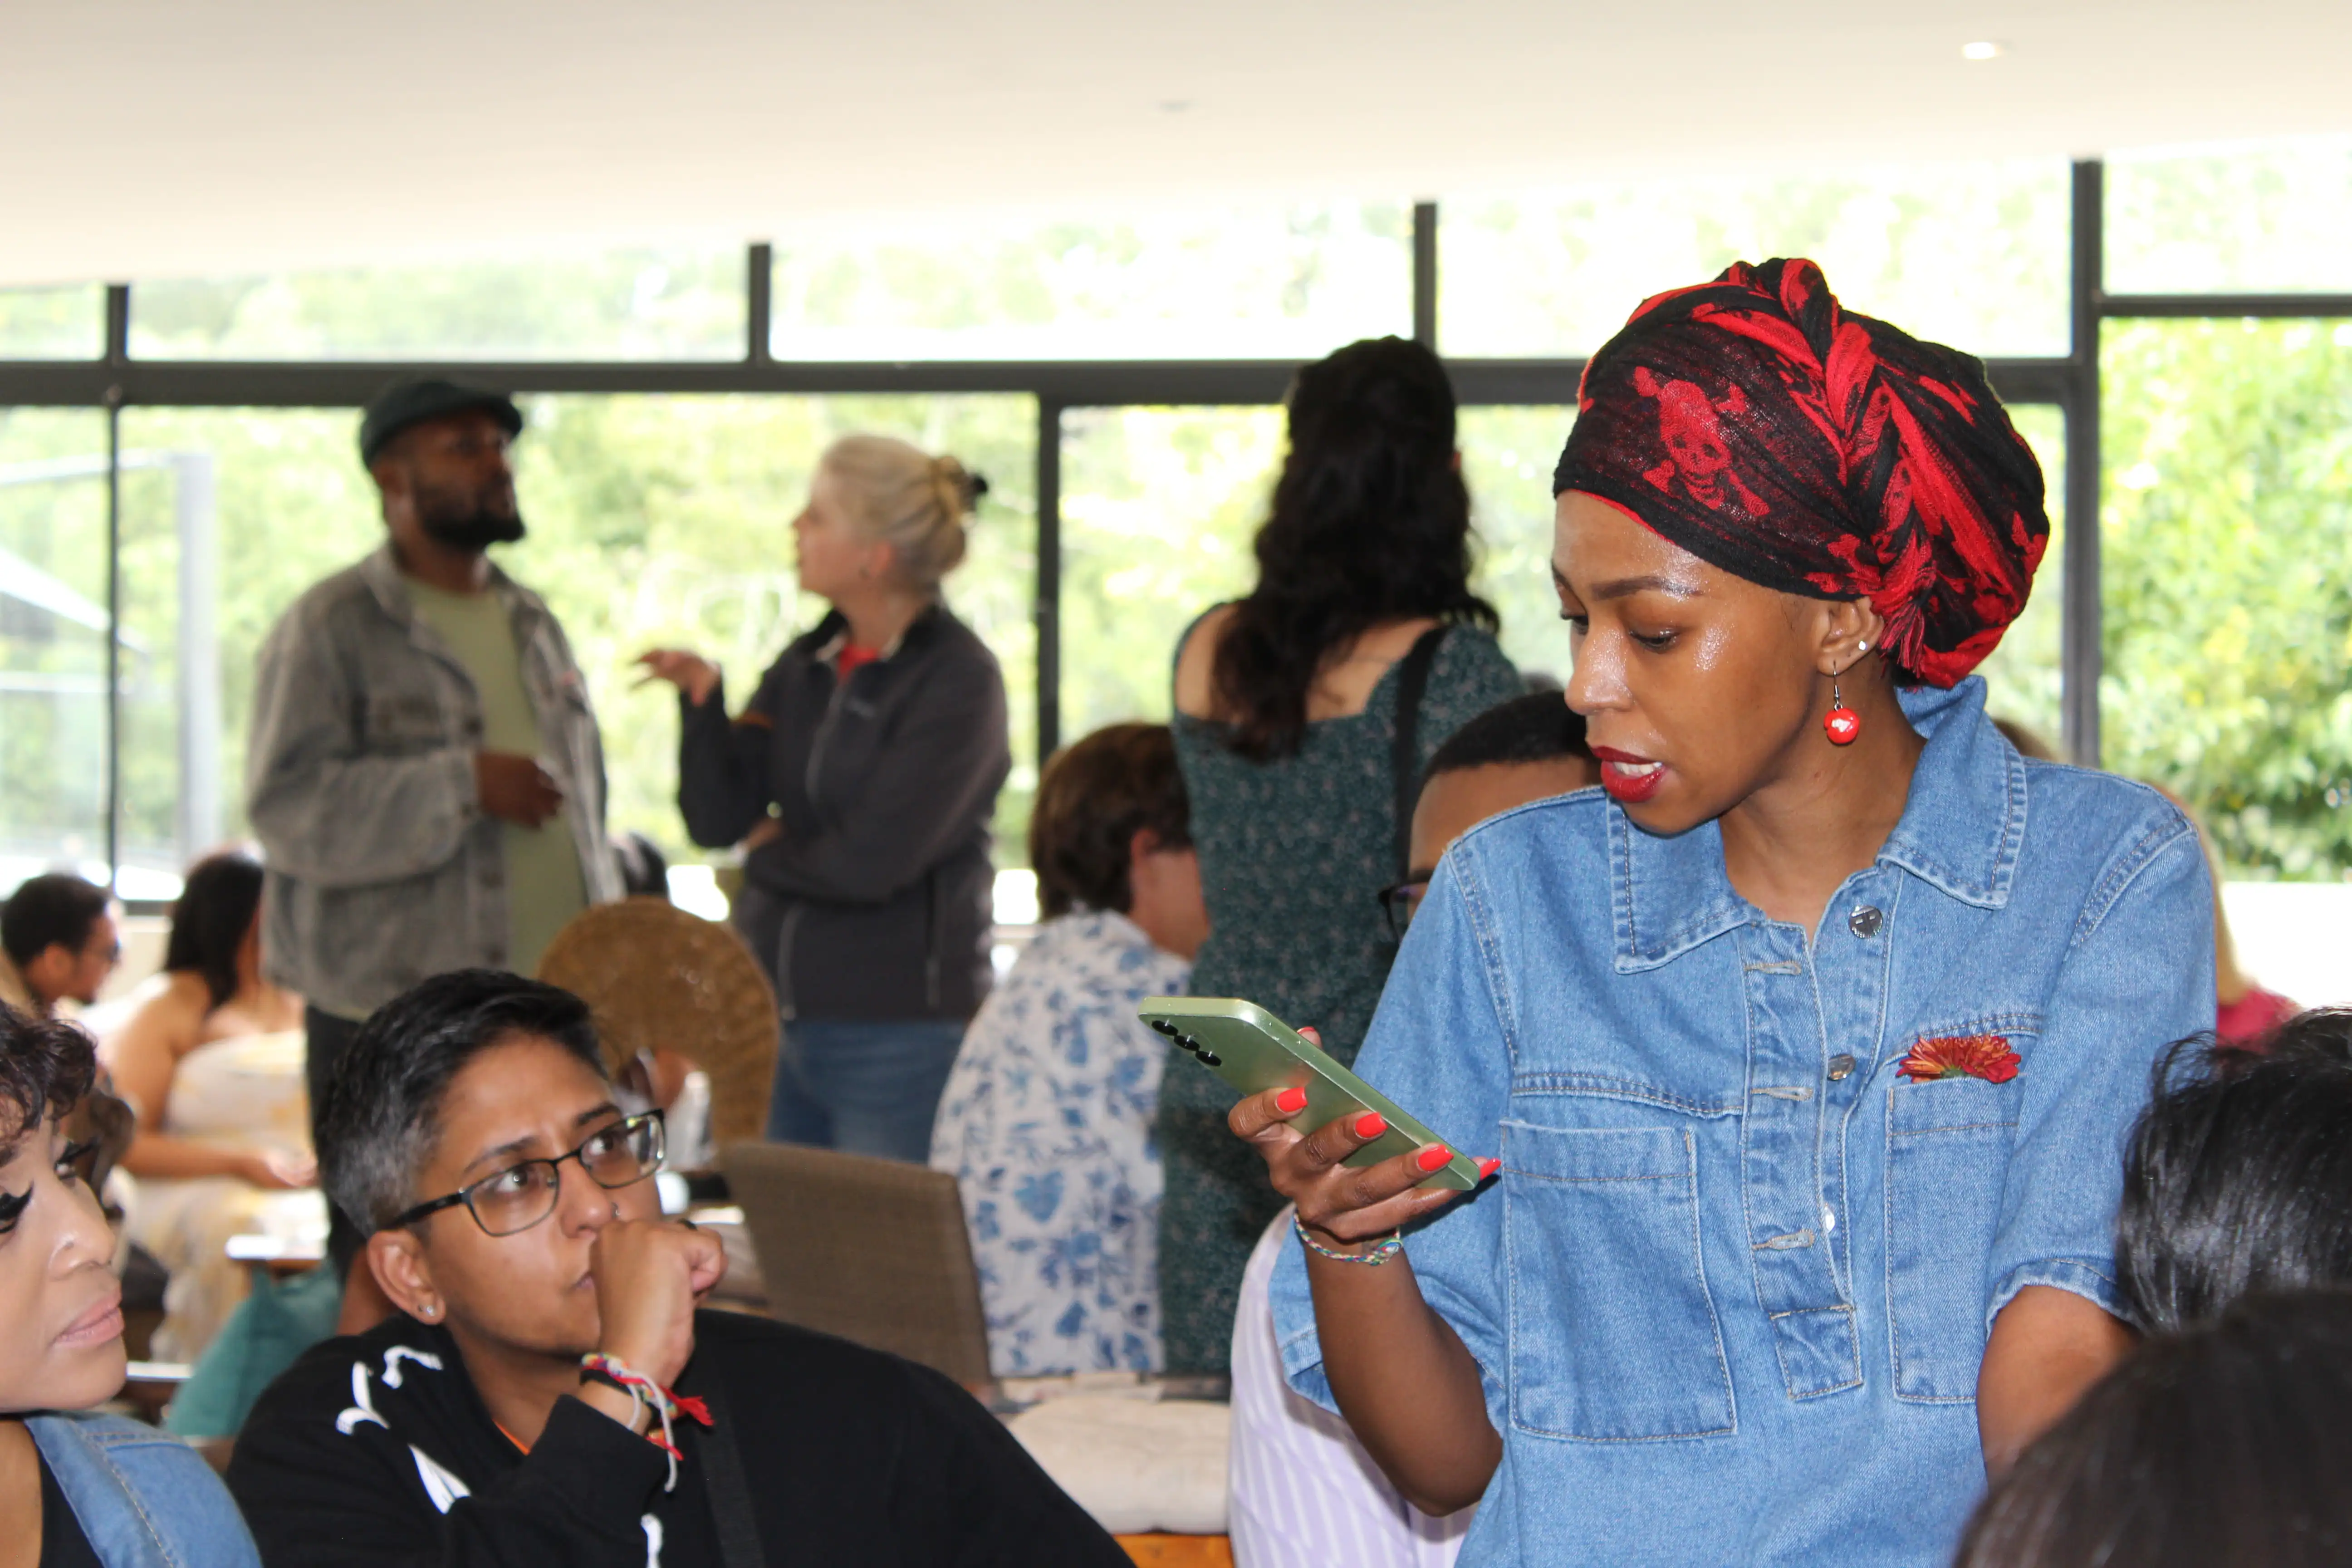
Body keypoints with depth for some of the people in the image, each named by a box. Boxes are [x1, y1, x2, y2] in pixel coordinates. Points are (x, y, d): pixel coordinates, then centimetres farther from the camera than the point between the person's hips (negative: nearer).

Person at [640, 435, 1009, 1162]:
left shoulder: (958, 680, -11)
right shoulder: (806, 665, 9)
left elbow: (870, 864, -17)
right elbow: (717, 819, 3)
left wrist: (772, 854, 0)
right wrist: (703, 696, -10)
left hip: (896, 1036, -6)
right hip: (775, 1018, 6)